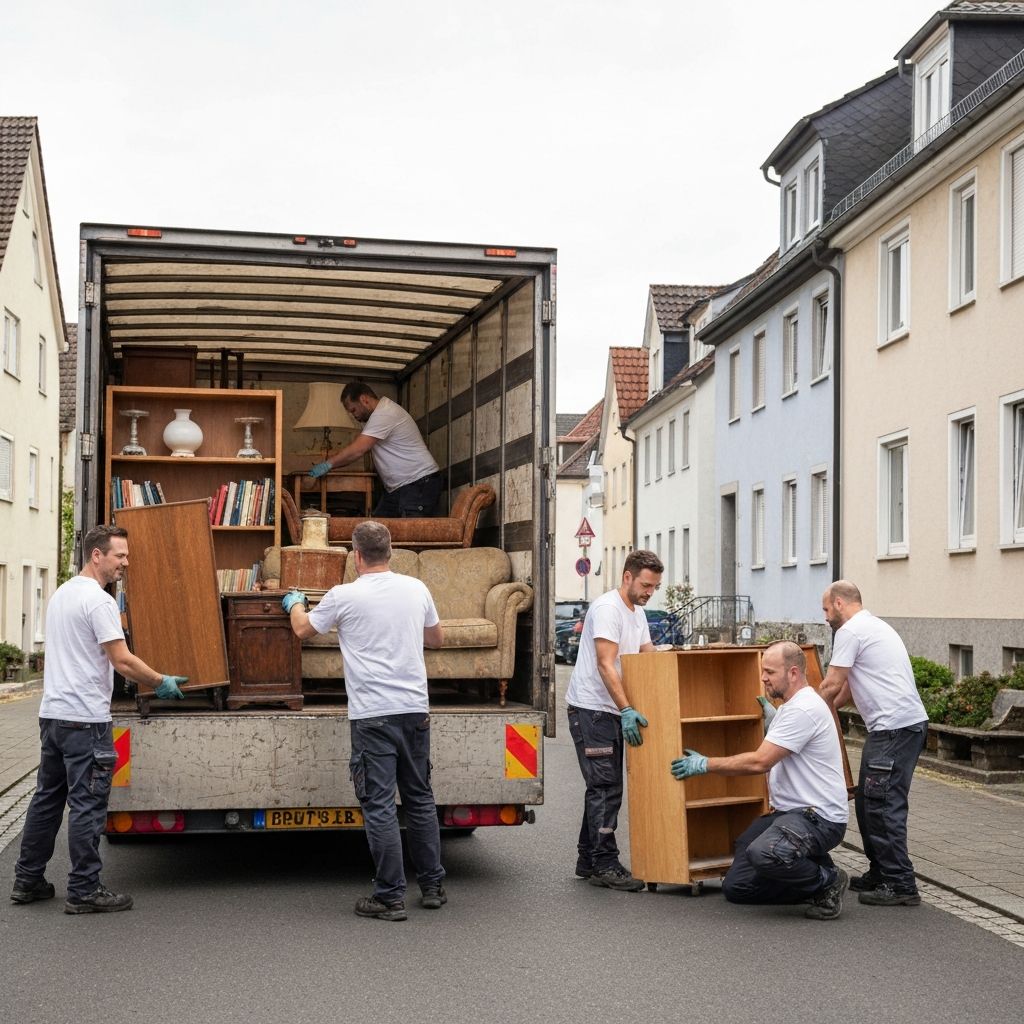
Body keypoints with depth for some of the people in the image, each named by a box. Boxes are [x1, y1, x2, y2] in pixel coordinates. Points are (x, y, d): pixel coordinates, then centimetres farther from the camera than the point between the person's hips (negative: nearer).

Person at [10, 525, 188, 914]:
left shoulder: (61, 594, 16)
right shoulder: (98, 600, -16)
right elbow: (123, 661, -18)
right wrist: (163, 683, -4)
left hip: (51, 714, 10)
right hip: (85, 719, -10)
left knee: (47, 798, 17)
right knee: (87, 806, -4)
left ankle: (28, 881, 22)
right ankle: (84, 892, 1)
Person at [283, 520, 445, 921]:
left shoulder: (344, 596, -6)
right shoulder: (416, 589, 5)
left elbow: (303, 630, 12)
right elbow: (435, 638, 22)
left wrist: (294, 603, 33)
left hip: (372, 715, -5)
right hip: (415, 709, 5)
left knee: (379, 805, -1)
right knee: (420, 798, 15)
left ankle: (390, 897, 1)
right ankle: (433, 886, 22)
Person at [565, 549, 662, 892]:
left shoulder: (638, 613, 14)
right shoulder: (608, 608, -18)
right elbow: (606, 666, -25)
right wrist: (627, 710, -32)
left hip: (613, 711, 10)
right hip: (591, 709, -10)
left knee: (603, 787, 13)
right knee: (606, 788, -10)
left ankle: (589, 860, 21)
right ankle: (605, 865, -6)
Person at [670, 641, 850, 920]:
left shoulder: (803, 709, -18)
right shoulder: (790, 707, 18)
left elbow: (759, 762, -22)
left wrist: (705, 764, -13)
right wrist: (771, 718, 33)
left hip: (819, 817, -10)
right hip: (787, 812, 10)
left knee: (763, 854, -39)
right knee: (736, 887, 3)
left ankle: (827, 881, -11)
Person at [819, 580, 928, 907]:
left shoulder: (850, 631, -9)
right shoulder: (874, 626, 23)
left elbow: (831, 686, -6)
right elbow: (848, 687, 28)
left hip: (895, 727, -11)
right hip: (906, 724, 11)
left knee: (883, 804, -9)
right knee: (869, 802, 16)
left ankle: (901, 885, -7)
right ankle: (880, 874, 22)